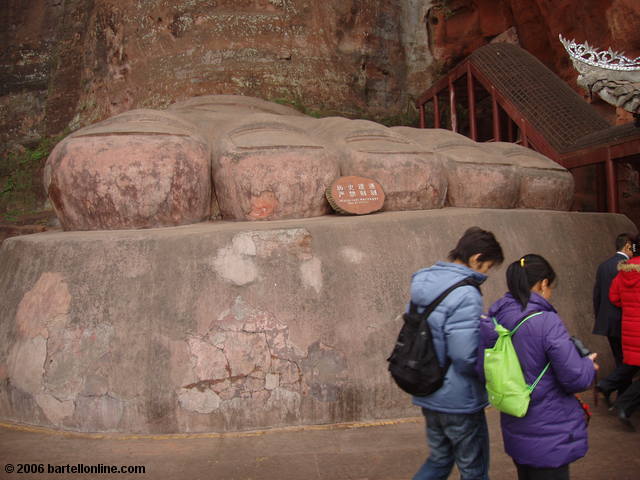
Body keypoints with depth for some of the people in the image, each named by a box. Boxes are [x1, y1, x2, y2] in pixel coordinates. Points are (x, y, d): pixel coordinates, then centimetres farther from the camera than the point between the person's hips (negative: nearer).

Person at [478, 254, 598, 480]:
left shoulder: (492, 320, -4)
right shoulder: (547, 322, -23)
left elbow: (482, 369, 1)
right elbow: (575, 378, -20)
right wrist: (589, 365, 1)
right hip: (550, 435, -6)